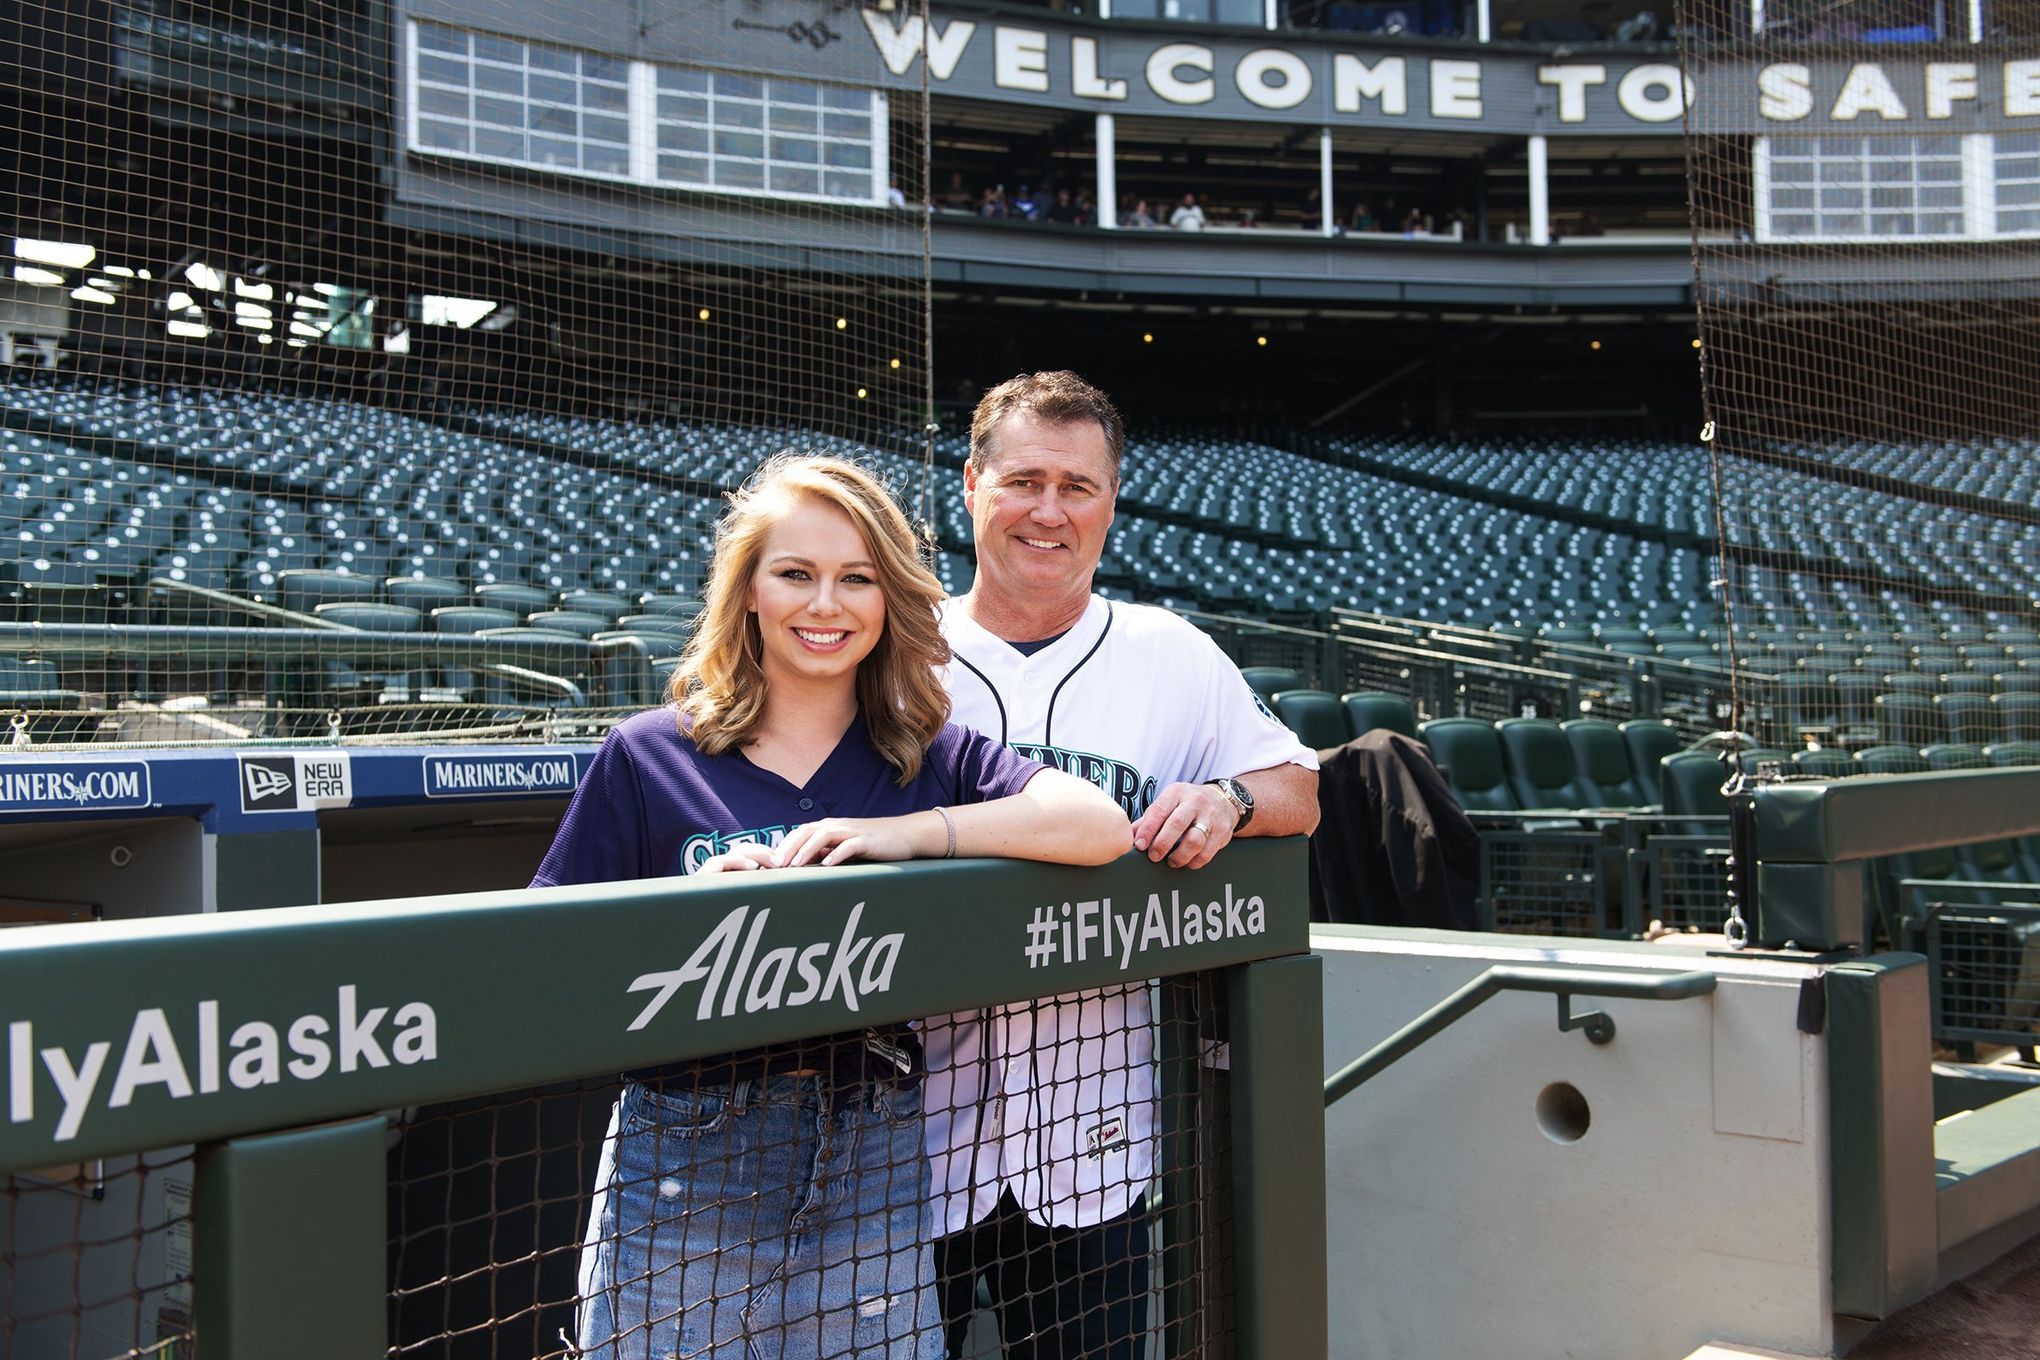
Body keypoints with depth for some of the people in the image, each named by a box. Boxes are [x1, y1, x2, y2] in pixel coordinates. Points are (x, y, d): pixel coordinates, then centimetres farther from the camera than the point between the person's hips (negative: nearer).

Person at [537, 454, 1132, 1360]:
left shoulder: (933, 760, 5)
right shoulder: (646, 758, 2)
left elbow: (1102, 825, -11)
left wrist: (907, 832, -18)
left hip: (871, 1172, 1)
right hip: (683, 1175, -1)